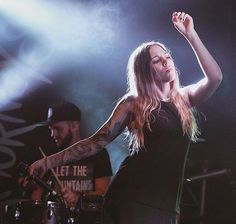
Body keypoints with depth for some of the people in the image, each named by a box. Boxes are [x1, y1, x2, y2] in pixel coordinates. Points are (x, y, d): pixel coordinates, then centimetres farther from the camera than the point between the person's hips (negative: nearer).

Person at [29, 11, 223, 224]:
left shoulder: (184, 98, 11)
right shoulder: (133, 103, 1)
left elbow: (215, 77, -6)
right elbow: (97, 142, 0)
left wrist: (190, 34, -10)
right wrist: (51, 161, -7)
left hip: (166, 202, 4)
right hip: (132, 197, -4)